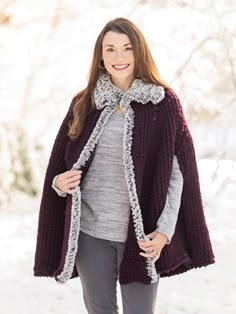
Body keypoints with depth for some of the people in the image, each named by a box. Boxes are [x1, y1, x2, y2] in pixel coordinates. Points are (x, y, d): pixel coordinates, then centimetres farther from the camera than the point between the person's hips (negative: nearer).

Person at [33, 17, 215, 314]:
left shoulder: (165, 102, -1)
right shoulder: (84, 103, 7)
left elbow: (178, 172, -2)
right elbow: (62, 161, 14)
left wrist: (165, 230, -9)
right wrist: (59, 181, -9)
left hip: (141, 234, -2)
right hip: (89, 232, 3)